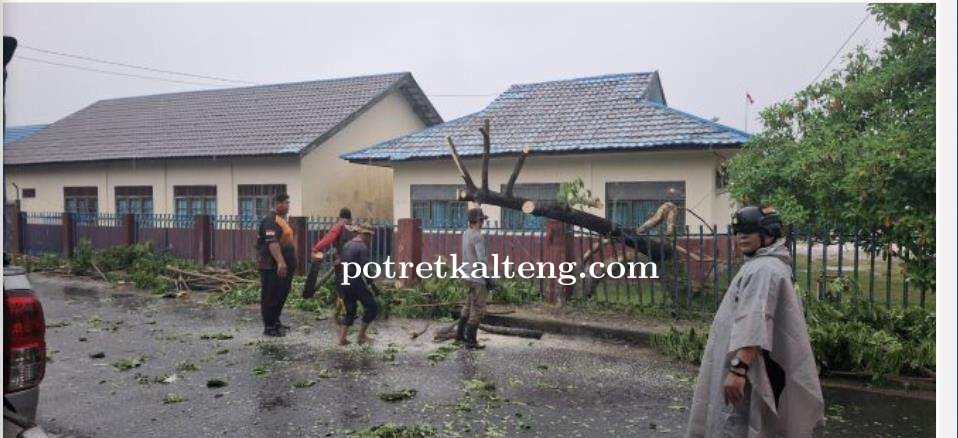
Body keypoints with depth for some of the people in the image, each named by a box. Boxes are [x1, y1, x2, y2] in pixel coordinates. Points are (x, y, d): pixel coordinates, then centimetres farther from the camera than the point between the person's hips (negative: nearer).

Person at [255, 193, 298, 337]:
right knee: (271, 296, -4)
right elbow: (272, 243, -27)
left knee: (281, 294, 17)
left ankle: (275, 321, 29)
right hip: (273, 265, -10)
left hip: (284, 265, 10)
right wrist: (280, 262, -35)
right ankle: (269, 327, 2)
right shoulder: (271, 220, -16)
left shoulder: (282, 219, 17)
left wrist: (291, 261, 26)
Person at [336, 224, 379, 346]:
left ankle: (342, 338, 11)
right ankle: (361, 335, 9)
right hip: (356, 282, -8)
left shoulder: (346, 245, 11)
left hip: (343, 283, 8)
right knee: (372, 307, 6)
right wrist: (370, 282, -4)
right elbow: (365, 269, -19)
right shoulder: (363, 247, -12)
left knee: (349, 311, 17)